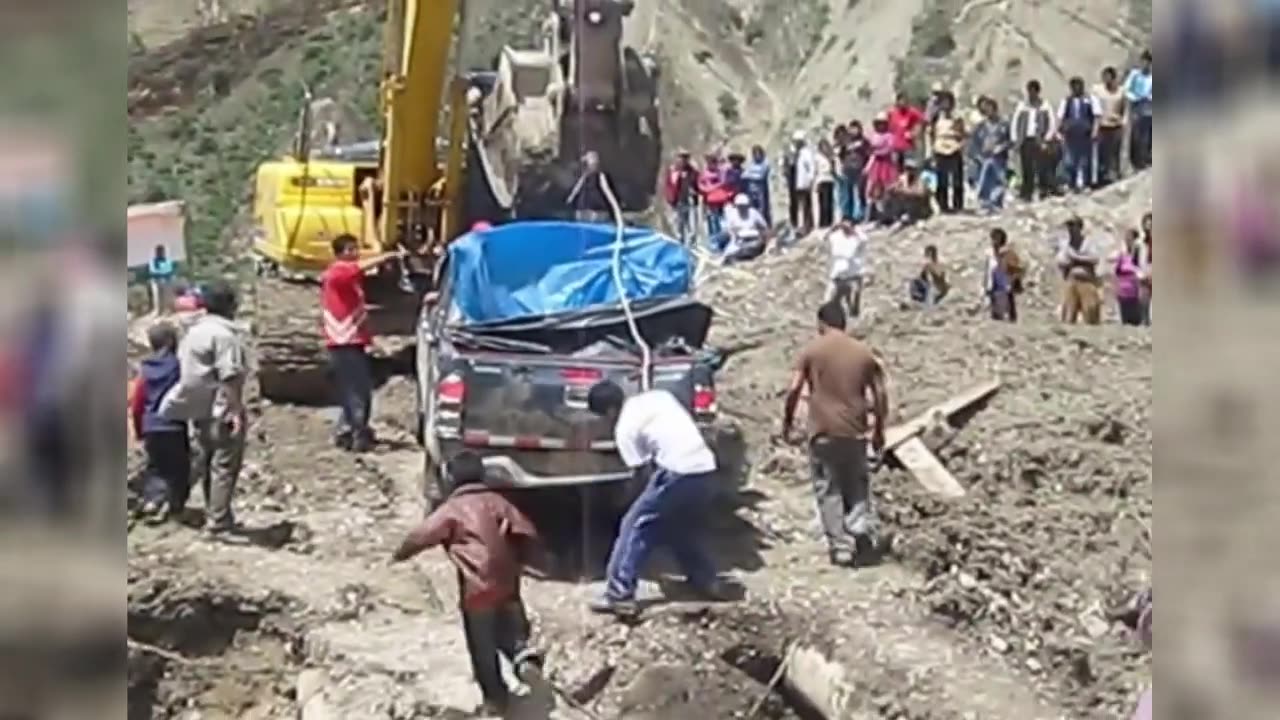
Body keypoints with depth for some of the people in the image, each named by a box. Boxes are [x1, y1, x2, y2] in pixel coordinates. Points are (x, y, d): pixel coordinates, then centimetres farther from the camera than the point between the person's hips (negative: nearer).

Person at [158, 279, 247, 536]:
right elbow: (229, 376, -22)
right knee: (224, 466, -6)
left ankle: (215, 516, 25)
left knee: (207, 466, 15)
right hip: (222, 412, -9)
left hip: (199, 411, 9)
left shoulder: (193, 330, 12)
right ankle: (218, 522, -8)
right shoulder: (224, 333, -16)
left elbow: (185, 368, 17)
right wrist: (237, 410, -22)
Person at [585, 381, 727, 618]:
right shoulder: (659, 396, 19)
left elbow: (644, 472, 2)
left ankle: (619, 595, -1)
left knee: (635, 527, 2)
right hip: (706, 470, 7)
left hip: (679, 474, -7)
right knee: (682, 529, 27)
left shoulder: (625, 428, 0)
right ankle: (707, 582, 32)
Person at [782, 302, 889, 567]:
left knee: (829, 491, 7)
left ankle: (841, 547, 6)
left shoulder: (812, 350, -3)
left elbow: (794, 389, -9)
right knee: (857, 486, 17)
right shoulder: (863, 352, 5)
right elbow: (880, 394, 4)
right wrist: (879, 430, 14)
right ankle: (865, 533, 1)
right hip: (855, 431, 3)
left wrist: (787, 421, 4)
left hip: (823, 431, -3)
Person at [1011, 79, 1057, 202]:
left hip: (1039, 141, -2)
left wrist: (1045, 140, -6)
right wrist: (1016, 140, 5)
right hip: (1025, 140, 2)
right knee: (1027, 169, 0)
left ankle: (1044, 192, -5)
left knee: (1042, 168, -9)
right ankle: (1027, 194, 4)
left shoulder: (1044, 106, 3)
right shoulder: (1022, 106, 11)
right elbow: (1015, 123, 13)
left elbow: (1051, 125, 2)